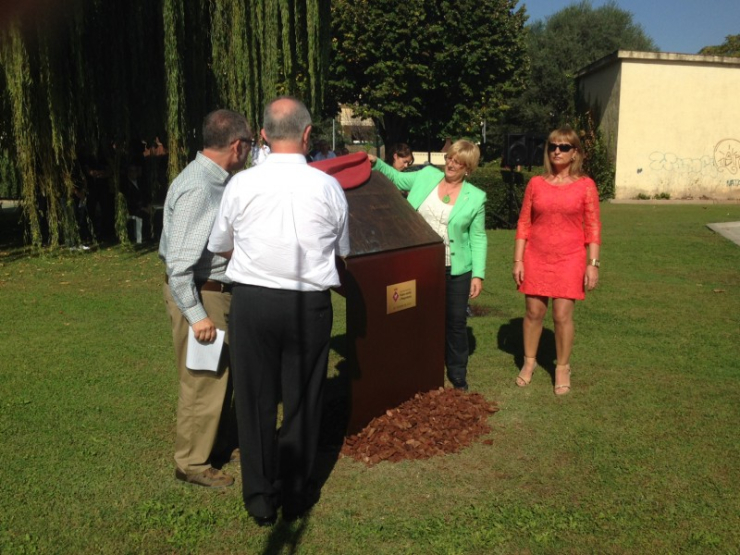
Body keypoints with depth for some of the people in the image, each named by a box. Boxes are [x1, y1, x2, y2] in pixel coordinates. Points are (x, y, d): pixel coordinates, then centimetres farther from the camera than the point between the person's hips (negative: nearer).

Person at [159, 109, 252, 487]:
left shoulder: (216, 181, 4)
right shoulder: (197, 189, -24)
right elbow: (179, 261, -26)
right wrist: (196, 315, -24)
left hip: (218, 290, 9)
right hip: (198, 295, -9)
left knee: (224, 372, 22)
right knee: (204, 381, 4)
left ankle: (219, 439, 43)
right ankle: (192, 463, 22)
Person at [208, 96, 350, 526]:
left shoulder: (242, 184, -5)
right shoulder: (328, 187, -5)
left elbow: (221, 247, 8)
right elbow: (343, 250, 9)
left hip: (252, 301, 0)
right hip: (310, 303, 0)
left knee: (256, 398, 12)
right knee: (303, 398, 13)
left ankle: (261, 499, 26)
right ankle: (297, 493, 28)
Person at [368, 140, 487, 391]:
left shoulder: (475, 197, -3)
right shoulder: (426, 176, 4)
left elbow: (478, 238, -2)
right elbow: (395, 178, 17)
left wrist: (478, 274, -7)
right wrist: (376, 163, 1)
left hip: (456, 270, -2)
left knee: (456, 322, 7)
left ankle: (457, 375, 26)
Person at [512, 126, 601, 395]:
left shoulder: (585, 186, -2)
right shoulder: (536, 183, 2)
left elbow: (593, 228, -1)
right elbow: (524, 223, 4)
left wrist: (593, 263, -6)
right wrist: (518, 260, 0)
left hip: (569, 260, -2)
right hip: (536, 258, 2)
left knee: (562, 315, 0)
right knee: (533, 312, 9)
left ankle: (562, 368, 19)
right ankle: (529, 361, 28)